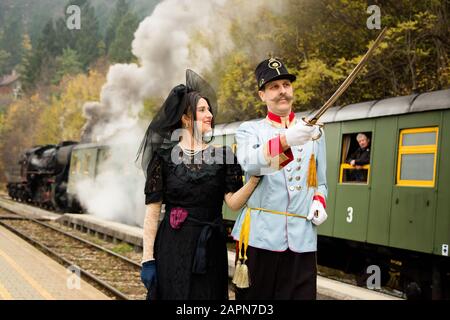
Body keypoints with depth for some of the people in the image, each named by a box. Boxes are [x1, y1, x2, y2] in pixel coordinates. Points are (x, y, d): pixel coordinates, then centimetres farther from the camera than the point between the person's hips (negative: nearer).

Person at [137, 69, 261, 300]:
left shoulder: (222, 155, 6)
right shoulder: (164, 156, 0)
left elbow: (233, 202, -6)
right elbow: (152, 211, -2)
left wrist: (256, 176, -22)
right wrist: (148, 258, -9)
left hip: (210, 248, 2)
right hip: (173, 248, -2)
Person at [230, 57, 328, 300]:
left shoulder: (313, 132, 15)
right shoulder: (249, 130, 6)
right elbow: (250, 164, -17)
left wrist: (319, 203, 1)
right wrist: (286, 140, -34)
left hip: (302, 239, 2)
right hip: (260, 235, -2)